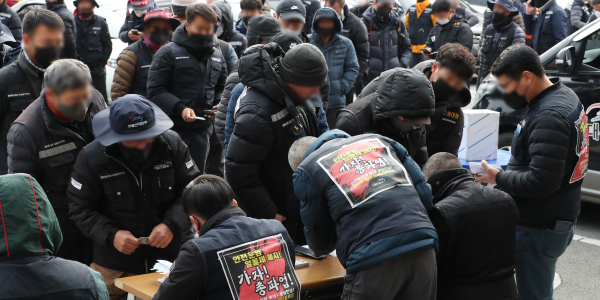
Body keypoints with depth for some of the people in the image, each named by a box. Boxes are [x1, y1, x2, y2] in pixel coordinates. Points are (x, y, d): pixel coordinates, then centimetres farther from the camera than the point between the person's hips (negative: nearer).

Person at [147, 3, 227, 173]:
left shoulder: (217, 56, 9)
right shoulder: (168, 53, -9)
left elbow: (222, 88, 18)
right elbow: (155, 90, -13)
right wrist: (180, 109, -25)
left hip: (203, 129, 5)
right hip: (173, 128, -5)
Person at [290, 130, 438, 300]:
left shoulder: (305, 171, 12)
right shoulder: (377, 140, 23)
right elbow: (423, 192, 19)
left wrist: (320, 248, 42)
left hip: (374, 260, -4)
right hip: (423, 247, 5)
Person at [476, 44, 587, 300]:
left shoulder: (549, 117, -25)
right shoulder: (564, 96, 7)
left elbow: (541, 183, -28)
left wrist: (498, 178, -15)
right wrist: (510, 167, 5)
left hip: (540, 228, -10)